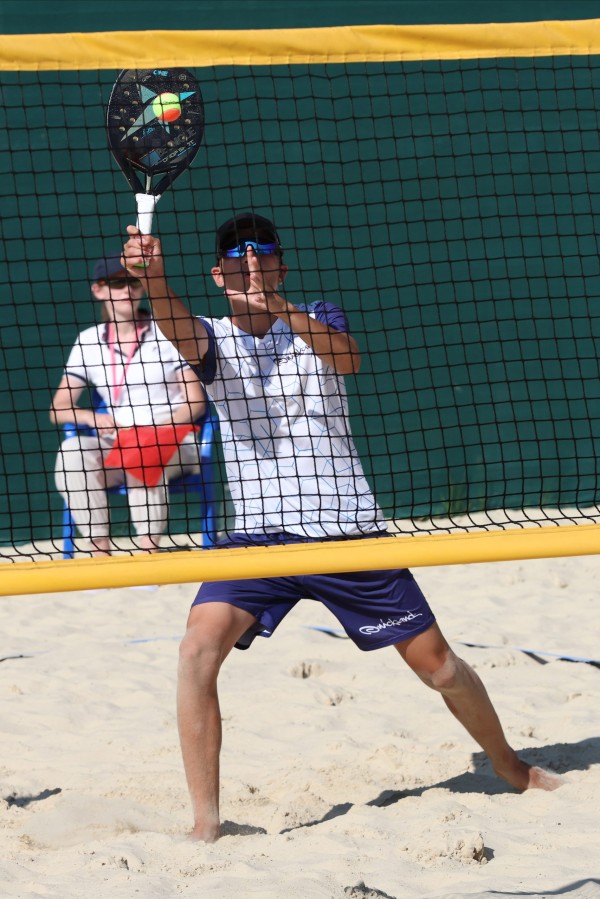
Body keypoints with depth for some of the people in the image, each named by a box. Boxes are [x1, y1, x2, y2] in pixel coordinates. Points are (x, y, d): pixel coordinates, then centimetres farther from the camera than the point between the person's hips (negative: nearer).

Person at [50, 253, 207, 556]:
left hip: (174, 443, -2)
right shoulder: (88, 341, 10)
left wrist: (161, 430, -19)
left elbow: (196, 402, 0)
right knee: (72, 451, -29)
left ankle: (147, 551, -40)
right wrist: (92, 418, -14)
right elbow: (59, 410, 8)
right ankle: (100, 550, -32)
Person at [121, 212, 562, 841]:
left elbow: (346, 356, -23)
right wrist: (152, 276, -48)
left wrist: (279, 308, -43)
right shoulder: (214, 339, 2)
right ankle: (205, 823, -20)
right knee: (199, 650, -24)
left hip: (345, 528, 0)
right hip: (258, 533, 0)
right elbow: (180, 335, -24)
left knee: (435, 663, 5)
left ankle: (513, 770, 32)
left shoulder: (316, 321, 2)